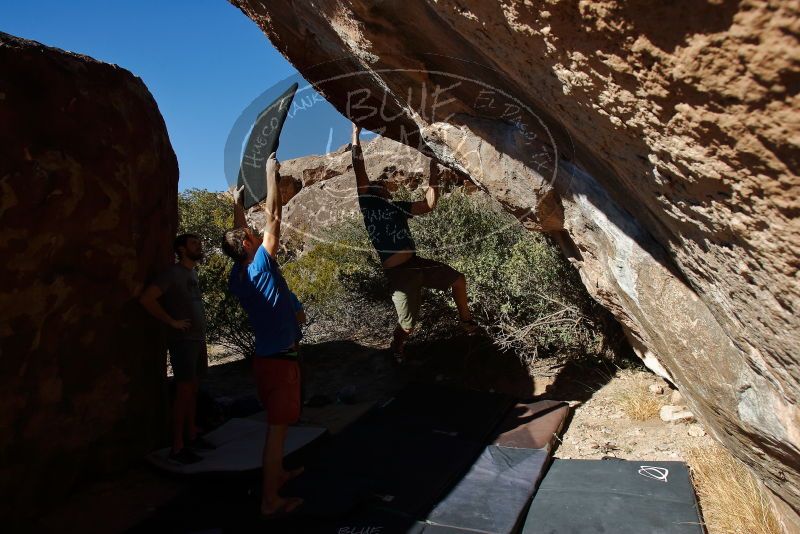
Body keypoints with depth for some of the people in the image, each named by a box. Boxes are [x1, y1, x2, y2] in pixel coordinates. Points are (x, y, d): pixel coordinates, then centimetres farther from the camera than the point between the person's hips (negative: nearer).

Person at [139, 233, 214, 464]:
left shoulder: (193, 273, 13)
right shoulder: (173, 273, -12)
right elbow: (147, 299, -21)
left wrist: (201, 336, 13)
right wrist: (172, 321, -16)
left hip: (197, 339, 8)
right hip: (183, 341, -8)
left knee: (193, 391, 13)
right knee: (184, 392, -5)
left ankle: (192, 436, 24)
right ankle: (177, 448, 3)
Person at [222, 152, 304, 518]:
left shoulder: (236, 277, 3)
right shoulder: (260, 265, -16)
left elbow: (239, 236, 19)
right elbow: (273, 217, -14)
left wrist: (237, 204, 27)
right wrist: (271, 171, -7)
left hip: (265, 355, 8)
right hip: (280, 357, -8)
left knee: (275, 423, 22)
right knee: (278, 427, -2)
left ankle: (278, 474, 38)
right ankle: (270, 501, 5)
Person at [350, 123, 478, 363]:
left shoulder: (398, 207, 16)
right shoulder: (368, 204, -1)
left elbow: (429, 204, 16)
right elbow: (359, 170, -6)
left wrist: (433, 173, 15)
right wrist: (356, 134, -3)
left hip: (415, 263, 7)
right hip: (397, 273, -6)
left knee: (458, 279, 8)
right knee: (407, 325, -5)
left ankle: (466, 321, 30)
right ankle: (396, 353, 28)